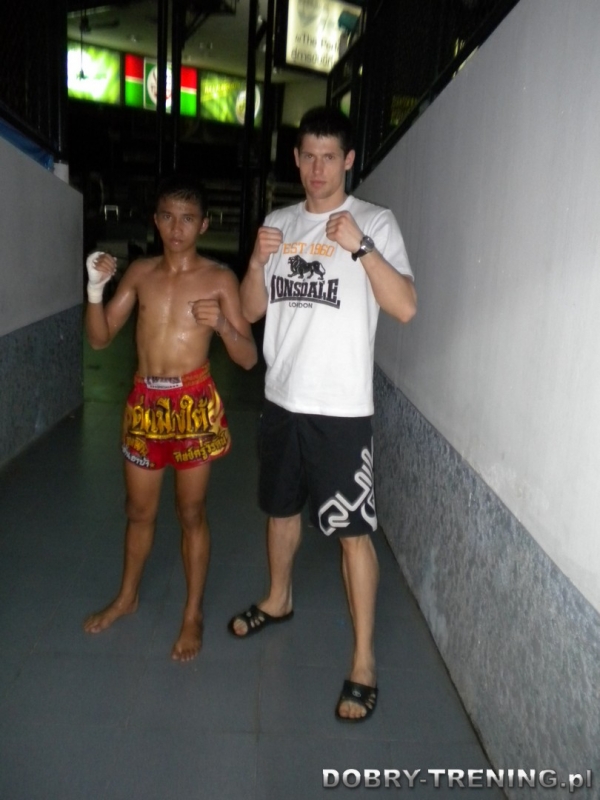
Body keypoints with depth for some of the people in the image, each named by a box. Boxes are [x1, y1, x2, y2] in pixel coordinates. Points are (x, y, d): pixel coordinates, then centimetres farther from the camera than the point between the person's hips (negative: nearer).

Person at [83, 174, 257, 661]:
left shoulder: (219, 278, -5)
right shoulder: (140, 272, 6)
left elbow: (249, 359, -8)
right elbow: (100, 338, 7)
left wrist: (222, 324, -27)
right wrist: (96, 288, -8)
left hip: (193, 403, -4)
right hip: (145, 401, 4)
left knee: (192, 512, 7)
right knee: (140, 510, 18)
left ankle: (193, 615, 25)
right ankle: (127, 597, 40)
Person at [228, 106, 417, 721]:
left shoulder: (375, 222, -5)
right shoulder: (280, 223, 10)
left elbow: (405, 308, -16)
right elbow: (251, 310, 9)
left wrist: (360, 246, -25)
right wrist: (257, 261, -9)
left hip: (340, 408, -5)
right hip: (281, 398, 6)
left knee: (352, 530, -2)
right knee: (281, 507, 21)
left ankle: (364, 659, 13)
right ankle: (278, 600, 45)